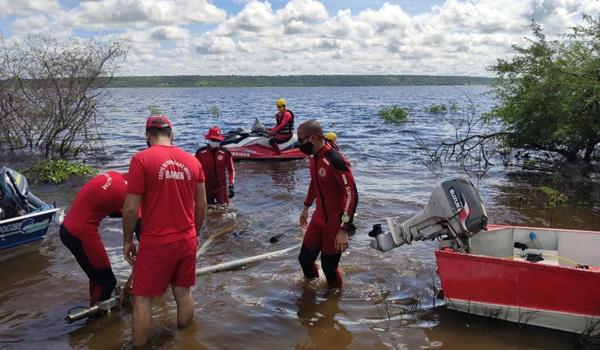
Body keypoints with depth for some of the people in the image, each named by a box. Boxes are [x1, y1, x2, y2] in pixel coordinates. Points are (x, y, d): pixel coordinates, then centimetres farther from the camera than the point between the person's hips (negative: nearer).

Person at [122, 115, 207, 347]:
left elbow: (131, 208, -12)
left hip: (156, 243, -5)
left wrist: (127, 240, 2)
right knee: (184, 294, 19)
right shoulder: (192, 161, 3)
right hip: (187, 240, 5)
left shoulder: (141, 159, -11)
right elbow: (202, 204, 9)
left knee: (142, 300, 10)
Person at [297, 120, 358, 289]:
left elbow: (351, 195, -27)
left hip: (335, 223, -8)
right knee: (305, 258, 15)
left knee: (329, 266, 2)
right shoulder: (314, 159, 4)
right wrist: (305, 208, 31)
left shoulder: (335, 161, -25)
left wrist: (343, 230, -29)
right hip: (318, 218, 8)